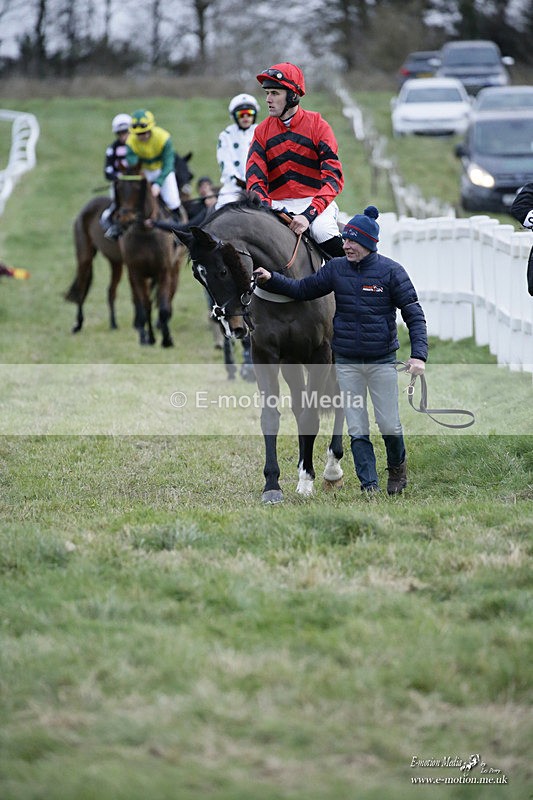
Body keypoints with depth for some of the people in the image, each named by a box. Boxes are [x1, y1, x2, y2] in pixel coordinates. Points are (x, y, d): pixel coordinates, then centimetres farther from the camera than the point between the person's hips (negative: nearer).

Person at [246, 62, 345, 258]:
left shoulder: (318, 126, -5)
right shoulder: (262, 131, 5)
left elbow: (333, 178, -14)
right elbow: (254, 178, -2)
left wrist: (308, 214, -28)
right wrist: (265, 208, -24)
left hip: (314, 201, -3)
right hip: (277, 203, 3)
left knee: (322, 231, -33)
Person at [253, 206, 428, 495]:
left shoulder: (391, 271, -8)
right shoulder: (336, 269, 1)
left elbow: (414, 315, -8)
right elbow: (302, 289, 6)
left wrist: (418, 354, -20)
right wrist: (271, 280, -9)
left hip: (382, 361, -3)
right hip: (346, 363, 3)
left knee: (389, 425, 2)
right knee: (357, 430, 2)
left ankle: (398, 467, 31)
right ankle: (370, 486, 8)